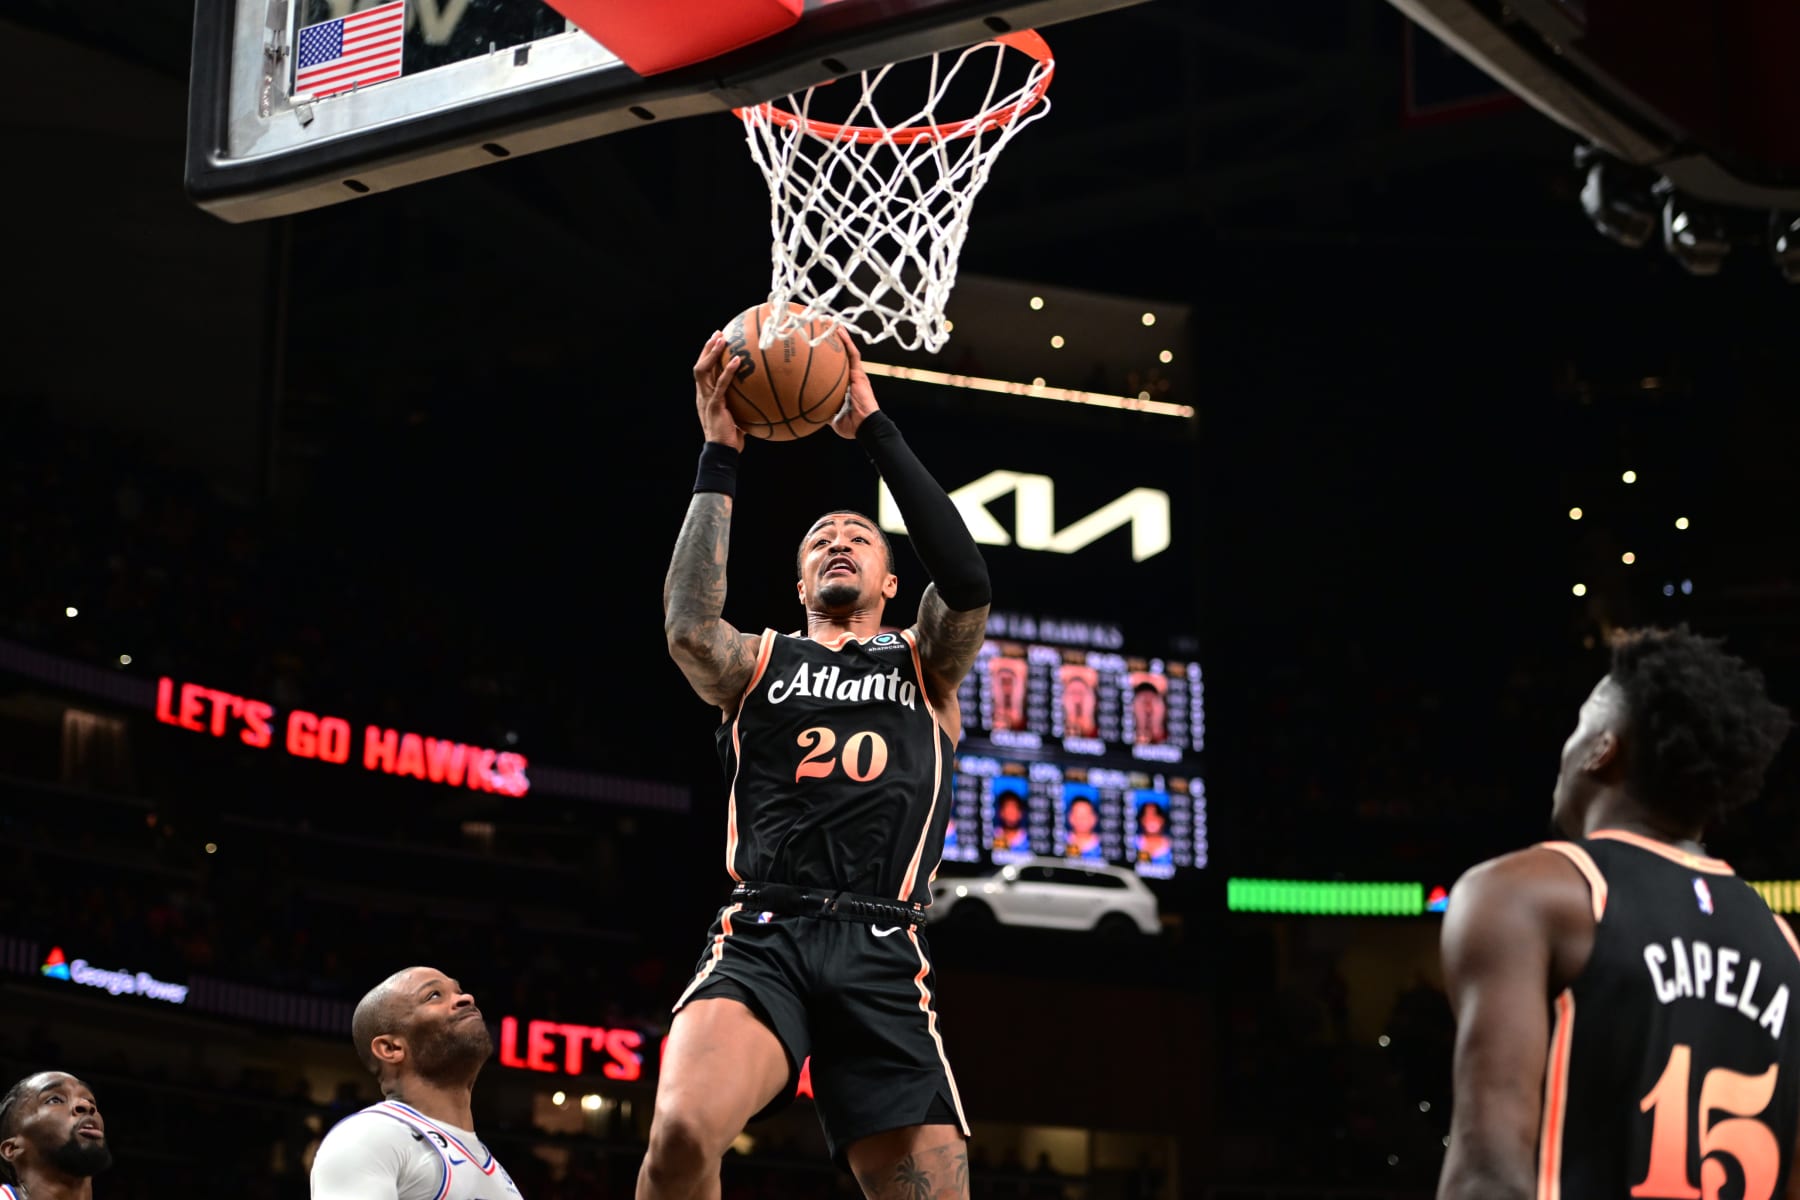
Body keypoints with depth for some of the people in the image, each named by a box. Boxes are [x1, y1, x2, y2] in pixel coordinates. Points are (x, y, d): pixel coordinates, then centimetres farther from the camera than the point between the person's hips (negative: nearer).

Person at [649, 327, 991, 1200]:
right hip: (760, 939, -1)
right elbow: (689, 629, -3)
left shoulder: (925, 667, 22)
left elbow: (966, 582, 0)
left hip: (882, 957, 1)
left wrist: (874, 430, 1)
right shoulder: (758, 662, 21)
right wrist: (720, 457, -1)